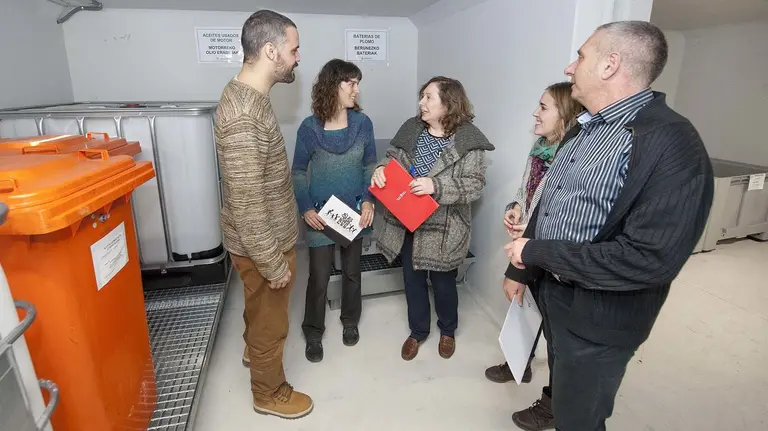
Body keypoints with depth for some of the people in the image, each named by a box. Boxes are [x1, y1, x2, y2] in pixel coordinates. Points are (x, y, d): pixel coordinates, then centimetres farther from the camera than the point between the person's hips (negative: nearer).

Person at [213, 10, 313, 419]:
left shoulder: (249, 95, 3)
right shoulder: (242, 114, -30)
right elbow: (246, 204, -28)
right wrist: (274, 263, -20)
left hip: (266, 237, 9)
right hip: (262, 244, -9)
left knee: (260, 308, 31)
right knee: (270, 319, 13)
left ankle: (253, 350, 58)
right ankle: (270, 393, 38)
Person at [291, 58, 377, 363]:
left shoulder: (362, 123, -5)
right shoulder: (309, 127, -10)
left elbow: (370, 166, 3)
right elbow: (298, 172, -2)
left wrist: (368, 200, -10)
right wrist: (305, 208, -14)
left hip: (355, 212, 3)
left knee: (352, 271, 17)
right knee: (319, 277, 6)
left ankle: (350, 321, 41)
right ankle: (313, 332, 29)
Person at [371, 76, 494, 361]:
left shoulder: (469, 139, -13)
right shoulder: (411, 128, 2)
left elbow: (474, 185, -17)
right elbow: (392, 158, 9)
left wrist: (436, 186, -29)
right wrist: (380, 170, -14)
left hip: (443, 228, -4)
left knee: (443, 281, 14)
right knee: (412, 279, 17)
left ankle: (448, 331, 43)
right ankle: (418, 331, 41)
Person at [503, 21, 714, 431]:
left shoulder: (672, 144, -22)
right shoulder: (583, 128, 6)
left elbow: (650, 259, -29)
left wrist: (536, 253, -22)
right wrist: (520, 268, 10)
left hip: (596, 317, -7)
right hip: (551, 291, 7)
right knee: (561, 376, 31)